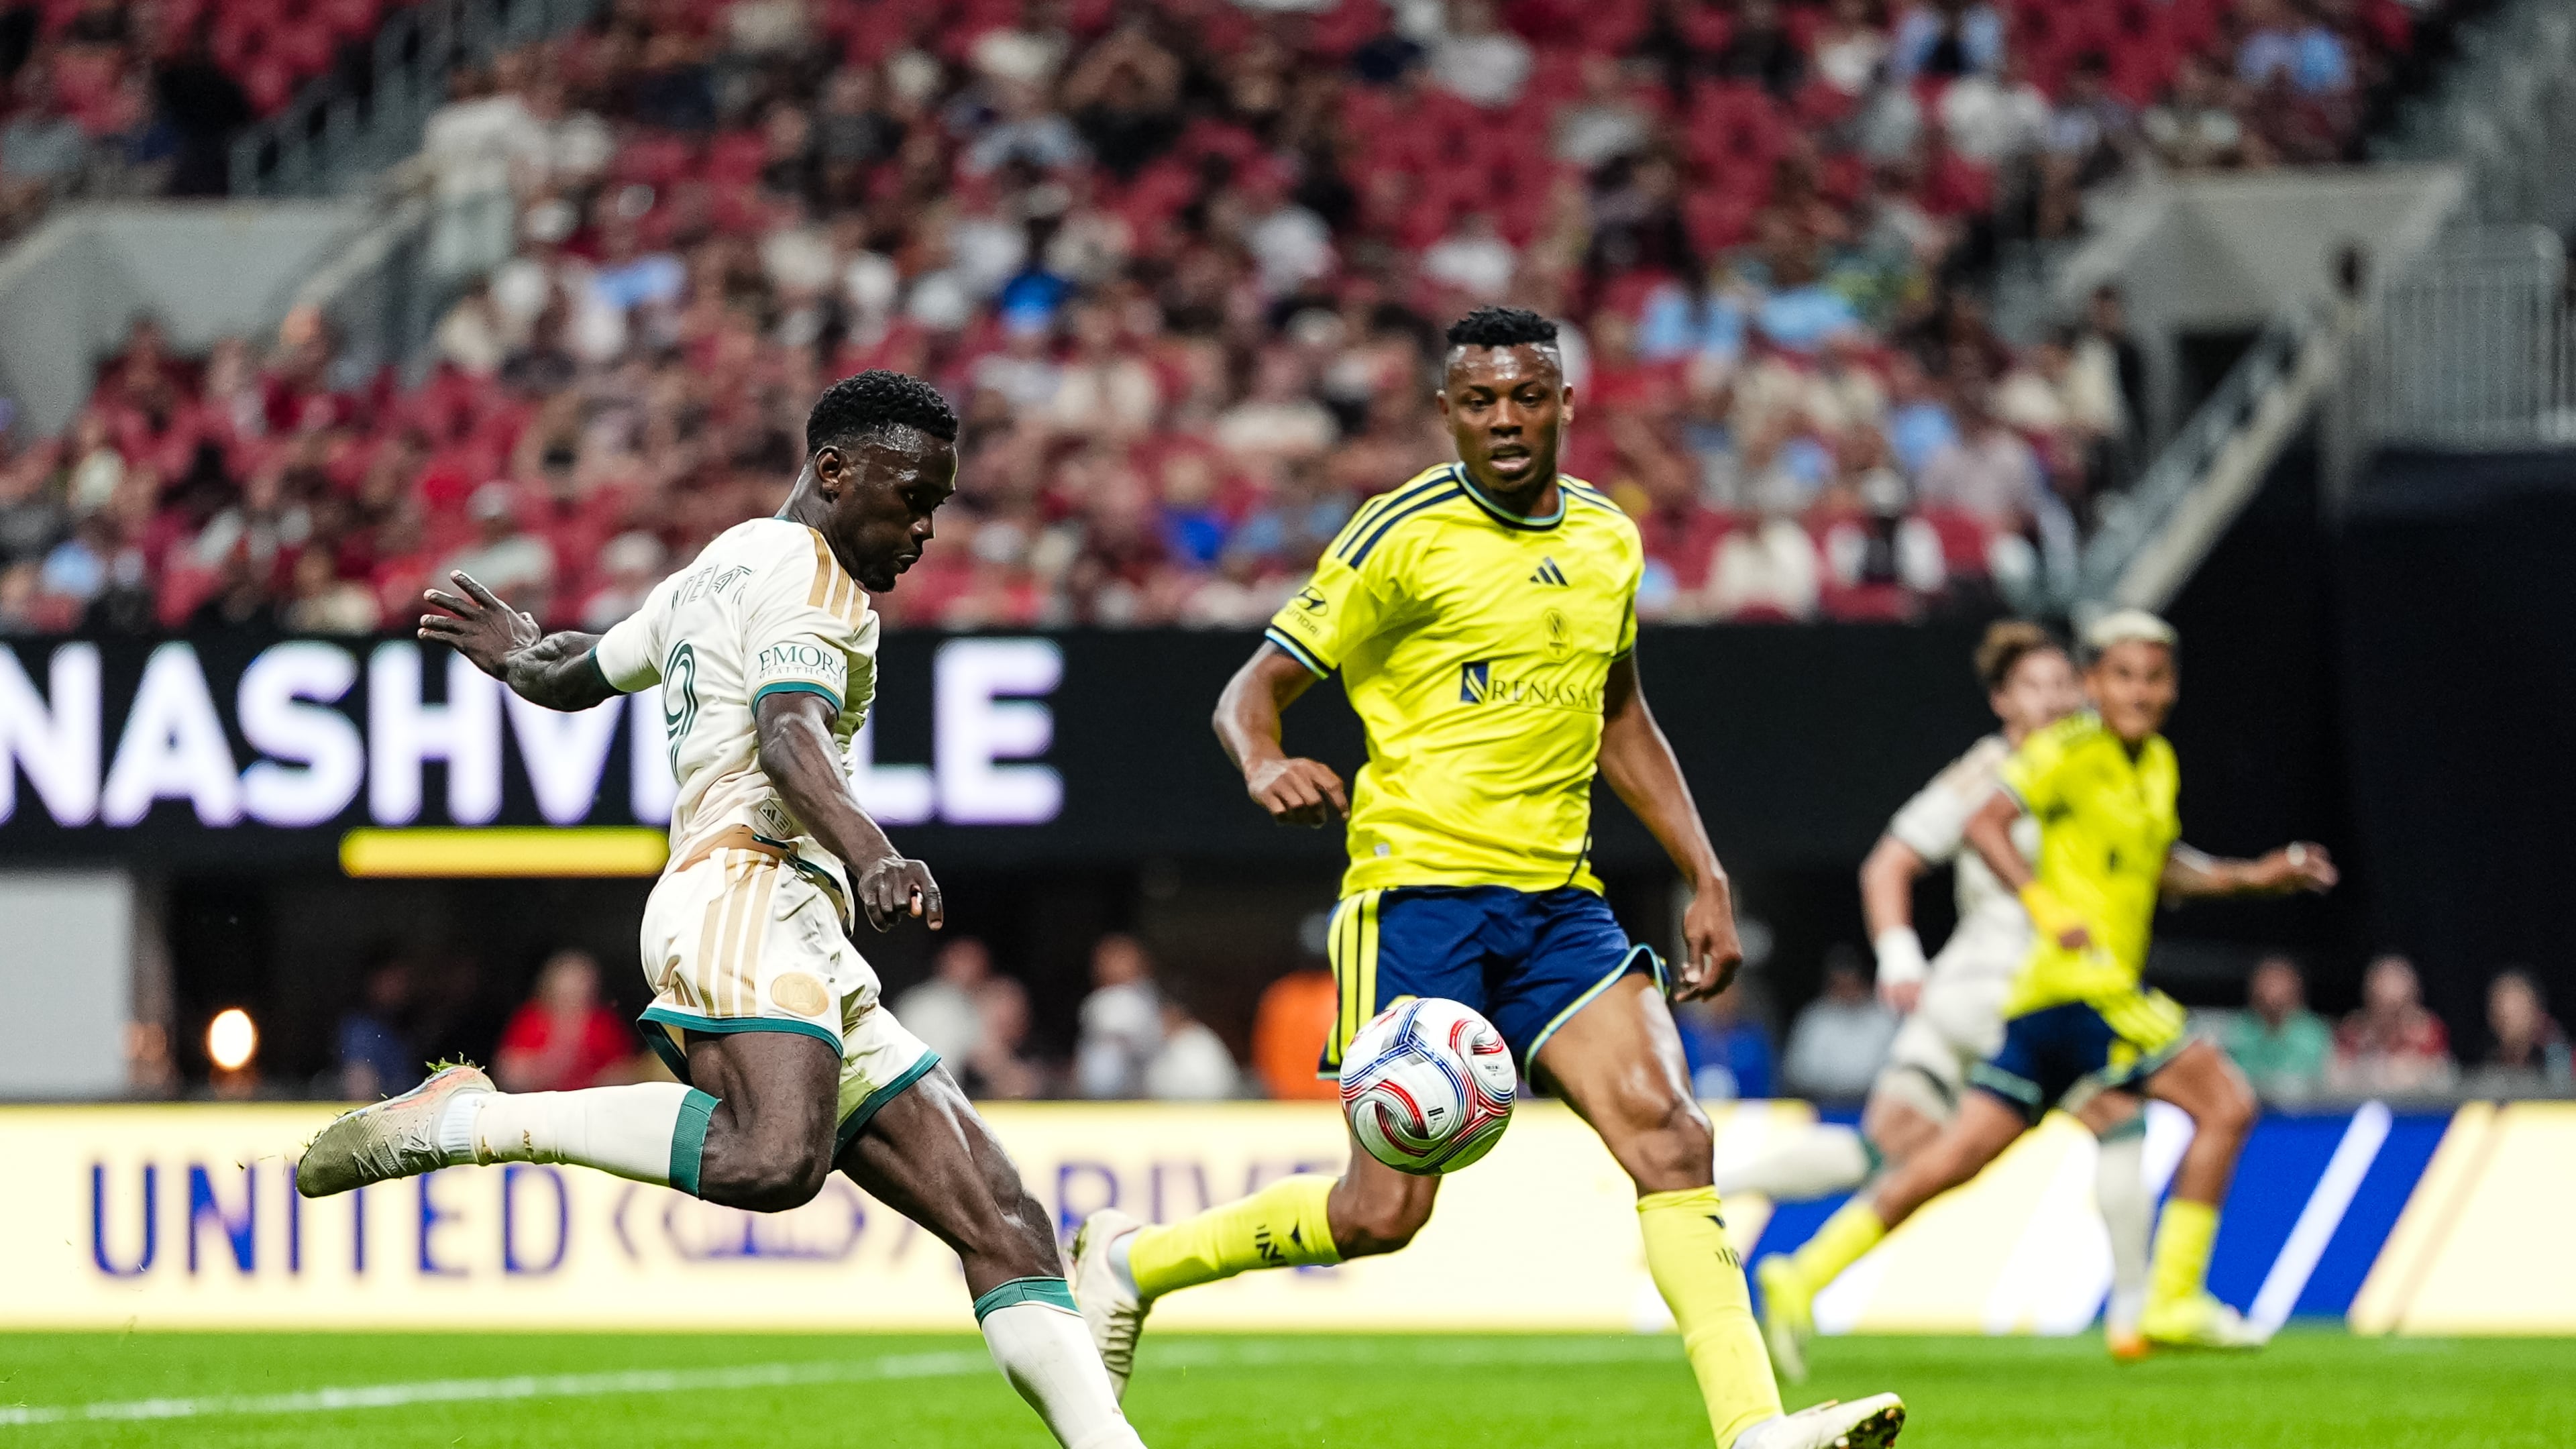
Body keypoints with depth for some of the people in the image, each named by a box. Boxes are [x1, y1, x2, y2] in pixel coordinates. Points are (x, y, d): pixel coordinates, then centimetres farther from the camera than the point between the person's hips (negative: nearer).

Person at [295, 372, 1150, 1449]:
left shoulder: (712, 572, 29)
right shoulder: (807, 571, 0)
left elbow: (574, 675, 45)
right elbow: (789, 731, -19)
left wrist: (517, 654, 68)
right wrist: (867, 853, -36)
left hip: (813, 964, 10)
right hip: (747, 889, -10)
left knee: (1002, 1225, 0)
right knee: (771, 1158, -37)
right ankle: (468, 1120, -22)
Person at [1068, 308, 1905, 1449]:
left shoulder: (1608, 540, 11)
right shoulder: (1405, 537, -7)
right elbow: (1254, 689, -4)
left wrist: (1703, 876, 20)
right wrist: (1266, 768, -27)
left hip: (1556, 903, 5)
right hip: (1418, 886, -5)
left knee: (1670, 1136, -13)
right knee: (1384, 1212, -7)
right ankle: (1130, 1260, 16)